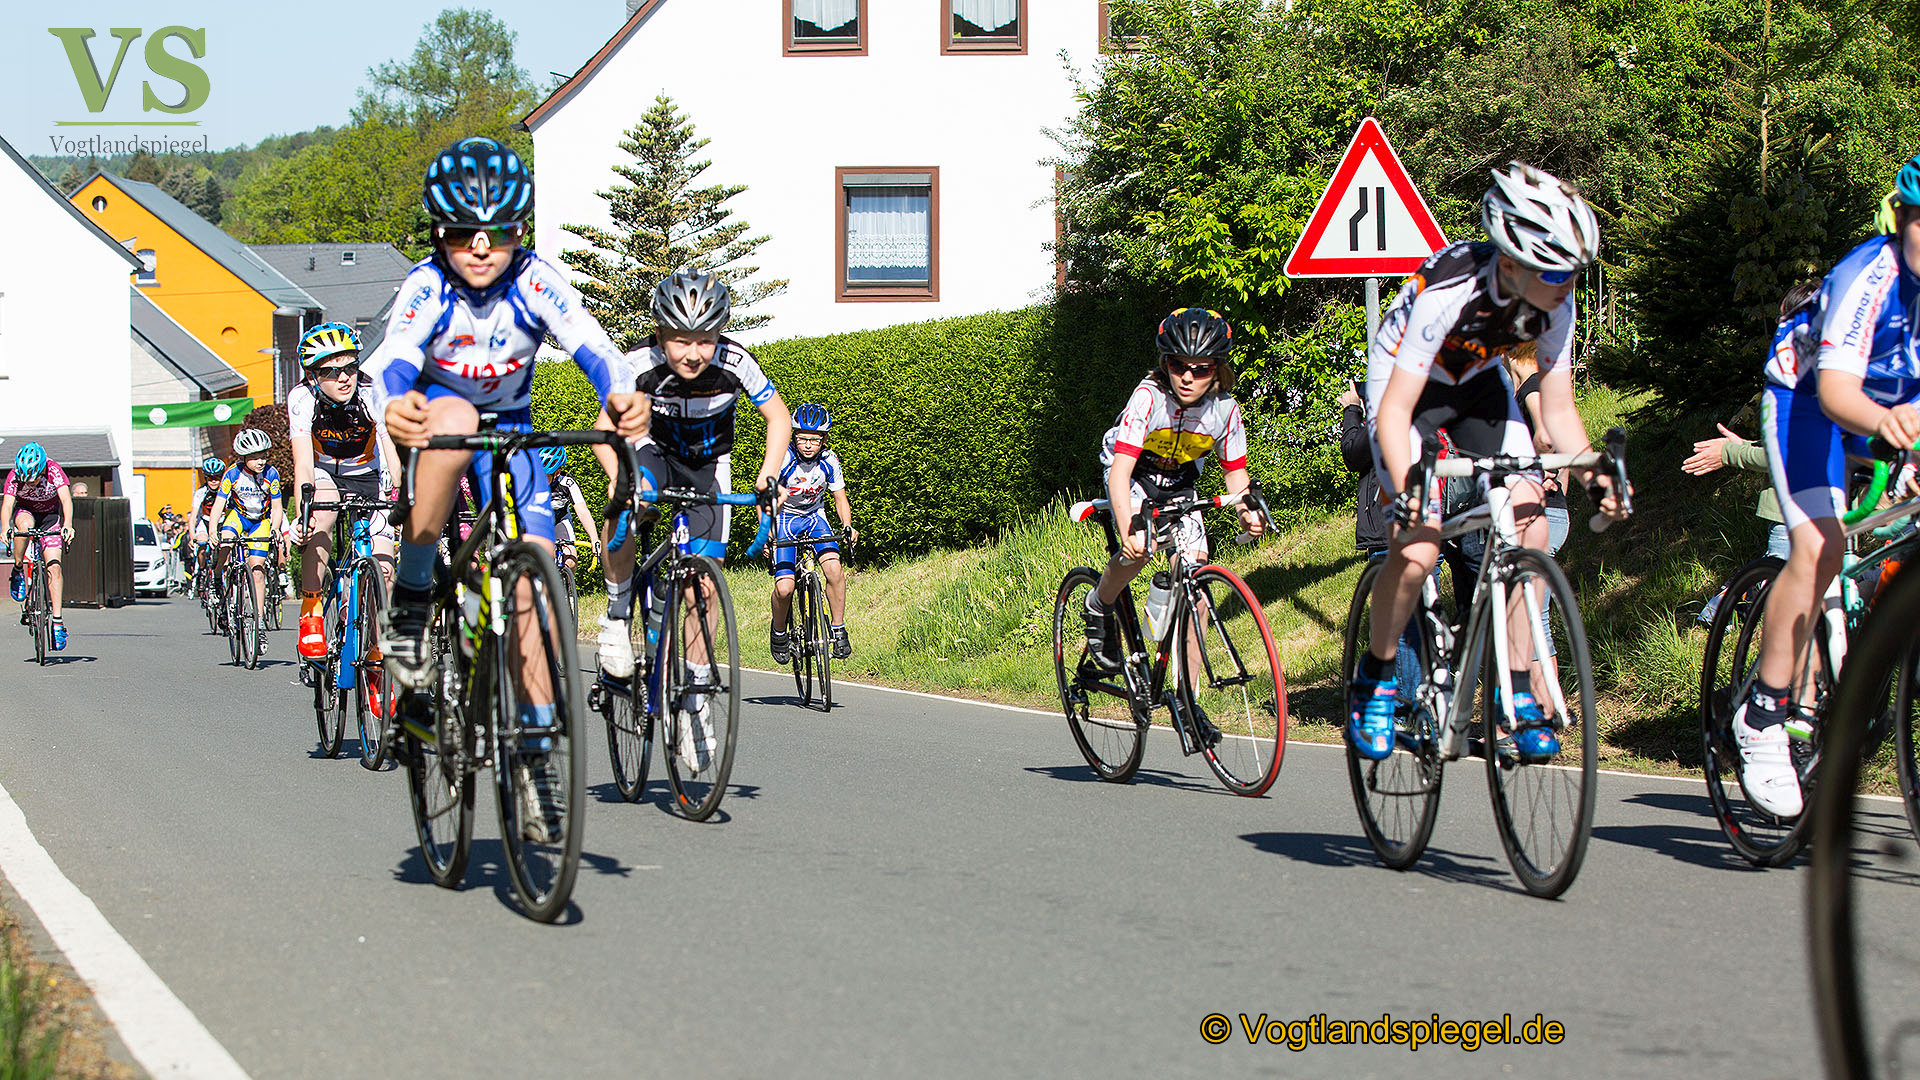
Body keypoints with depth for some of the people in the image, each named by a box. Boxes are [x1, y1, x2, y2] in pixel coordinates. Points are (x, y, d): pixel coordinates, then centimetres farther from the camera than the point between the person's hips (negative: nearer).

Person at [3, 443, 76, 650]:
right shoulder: (15, 477, -27)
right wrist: (6, 529, -55)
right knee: (26, 524, -38)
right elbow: (7, 504, -36)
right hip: (24, 511, 0)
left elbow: (66, 499, -38)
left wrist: (67, 524, -55)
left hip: (50, 515, 0)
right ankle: (17, 571, -18)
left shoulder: (54, 470, -29)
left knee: (54, 567, -14)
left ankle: (58, 622, -11)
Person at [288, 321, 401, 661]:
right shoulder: (302, 399, -27)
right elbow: (304, 464, -35)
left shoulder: (373, 396, -28)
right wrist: (302, 514, -51)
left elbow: (394, 455, -37)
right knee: (320, 517, -34)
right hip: (324, 472, 0)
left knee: (383, 569, -13)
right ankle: (311, 615, -23)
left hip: (367, 475, 0)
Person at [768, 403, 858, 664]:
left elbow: (840, 497, -4)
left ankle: (838, 630, -8)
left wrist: (847, 526, -23)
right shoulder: (783, 459, -23)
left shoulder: (829, 461, -14)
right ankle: (779, 633, 12)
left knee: (834, 569, -24)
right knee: (784, 588, -17)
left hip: (814, 517, 2)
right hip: (784, 519, -2)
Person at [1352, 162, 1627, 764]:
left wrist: (1596, 476, -26)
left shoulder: (1553, 302, -21)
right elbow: (1396, 410, -37)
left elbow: (1558, 408, -10)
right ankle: (1374, 680, 3)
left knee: (1529, 532, -12)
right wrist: (1407, 489, -52)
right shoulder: (1450, 291, -37)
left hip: (1478, 384, 5)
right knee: (1419, 547, -20)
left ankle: (1518, 692, -2)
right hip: (1406, 385, -5)